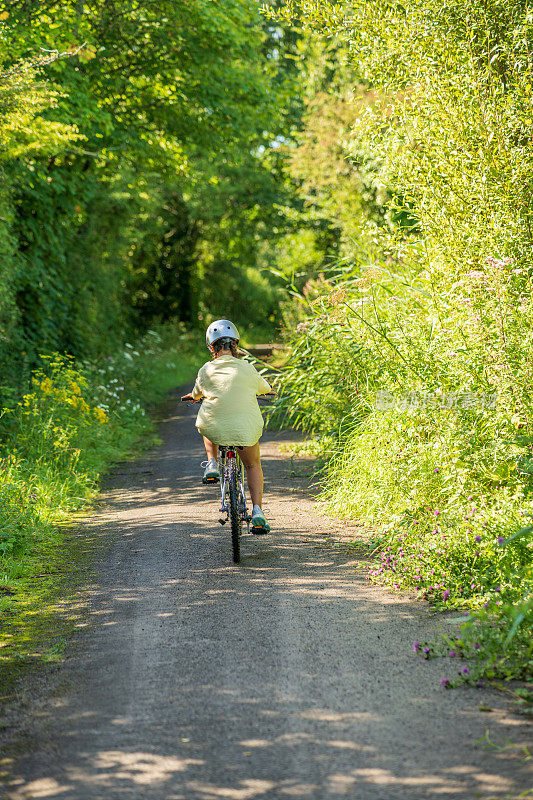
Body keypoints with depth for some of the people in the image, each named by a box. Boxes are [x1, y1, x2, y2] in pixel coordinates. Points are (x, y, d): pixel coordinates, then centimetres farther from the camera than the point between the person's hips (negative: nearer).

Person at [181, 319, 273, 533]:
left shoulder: (206, 371, 0)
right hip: (246, 430, -1)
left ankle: (212, 465, 20)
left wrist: (192, 396, 46)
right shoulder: (246, 368, -2)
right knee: (253, 466, 23)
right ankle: (257, 512, 6)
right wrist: (270, 389, 43)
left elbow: (197, 393, 21)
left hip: (215, 430, 1)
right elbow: (264, 389, 18)